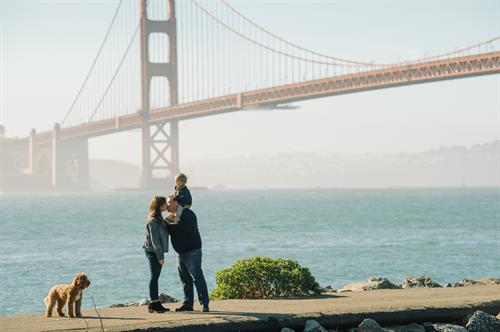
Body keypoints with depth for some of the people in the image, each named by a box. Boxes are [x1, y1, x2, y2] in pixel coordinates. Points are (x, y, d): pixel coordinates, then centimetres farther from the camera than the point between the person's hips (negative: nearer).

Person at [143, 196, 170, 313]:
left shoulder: (158, 219, 12)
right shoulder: (153, 221, -19)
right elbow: (155, 240, -21)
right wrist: (160, 256, -20)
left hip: (156, 251, 10)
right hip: (153, 251, -10)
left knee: (155, 277, 12)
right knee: (154, 277, -5)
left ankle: (156, 303, 16)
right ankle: (154, 303, -1)